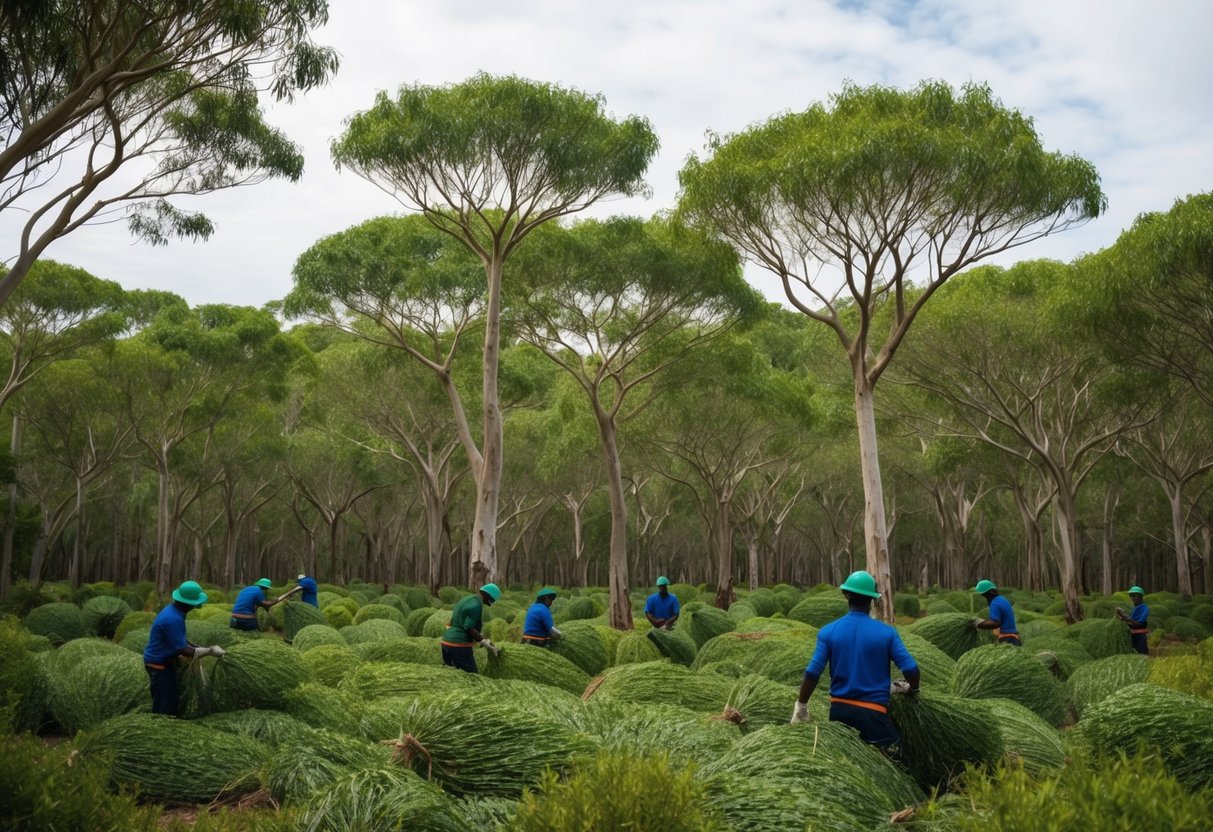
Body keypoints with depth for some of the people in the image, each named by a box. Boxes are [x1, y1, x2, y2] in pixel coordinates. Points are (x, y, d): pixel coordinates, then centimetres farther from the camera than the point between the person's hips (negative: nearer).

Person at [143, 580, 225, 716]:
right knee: (164, 708, -3)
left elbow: (180, 641, 13)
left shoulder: (172, 611, 3)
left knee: (168, 704, 17)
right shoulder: (173, 619, -27)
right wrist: (210, 651, -17)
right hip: (160, 665, -10)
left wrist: (202, 648, 4)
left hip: (163, 662, 10)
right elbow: (183, 650, -24)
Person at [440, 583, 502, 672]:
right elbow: (469, 628, -18)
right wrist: (486, 643, -15)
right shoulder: (476, 603, -12)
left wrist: (481, 640, 25)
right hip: (459, 645, -10)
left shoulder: (466, 599, 18)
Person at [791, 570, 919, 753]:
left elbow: (812, 673, -6)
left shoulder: (828, 631, -2)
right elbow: (911, 670, -6)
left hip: (839, 710, 3)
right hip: (872, 714, -3)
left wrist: (801, 706, 5)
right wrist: (912, 689, 16)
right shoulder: (886, 633, -4)